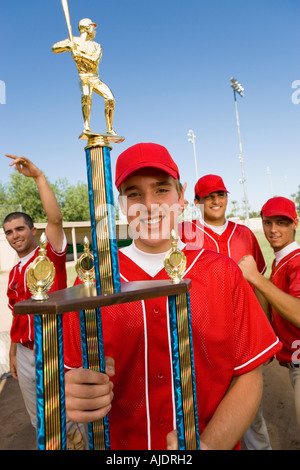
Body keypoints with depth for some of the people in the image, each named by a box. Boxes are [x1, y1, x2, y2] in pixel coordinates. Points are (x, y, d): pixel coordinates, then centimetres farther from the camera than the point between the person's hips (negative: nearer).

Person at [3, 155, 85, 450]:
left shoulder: (51, 257, -10)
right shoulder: (14, 274, 9)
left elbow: (55, 219, -26)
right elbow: (17, 315, 16)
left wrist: (38, 176, -28)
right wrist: (13, 352, 15)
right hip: (26, 352, 7)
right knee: (39, 420, 22)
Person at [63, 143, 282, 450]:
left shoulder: (223, 272, -12)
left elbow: (248, 377, -10)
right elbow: (70, 371, -8)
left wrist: (207, 444, -23)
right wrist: (72, 397, -29)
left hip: (217, 441, 0)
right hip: (121, 444, 1)